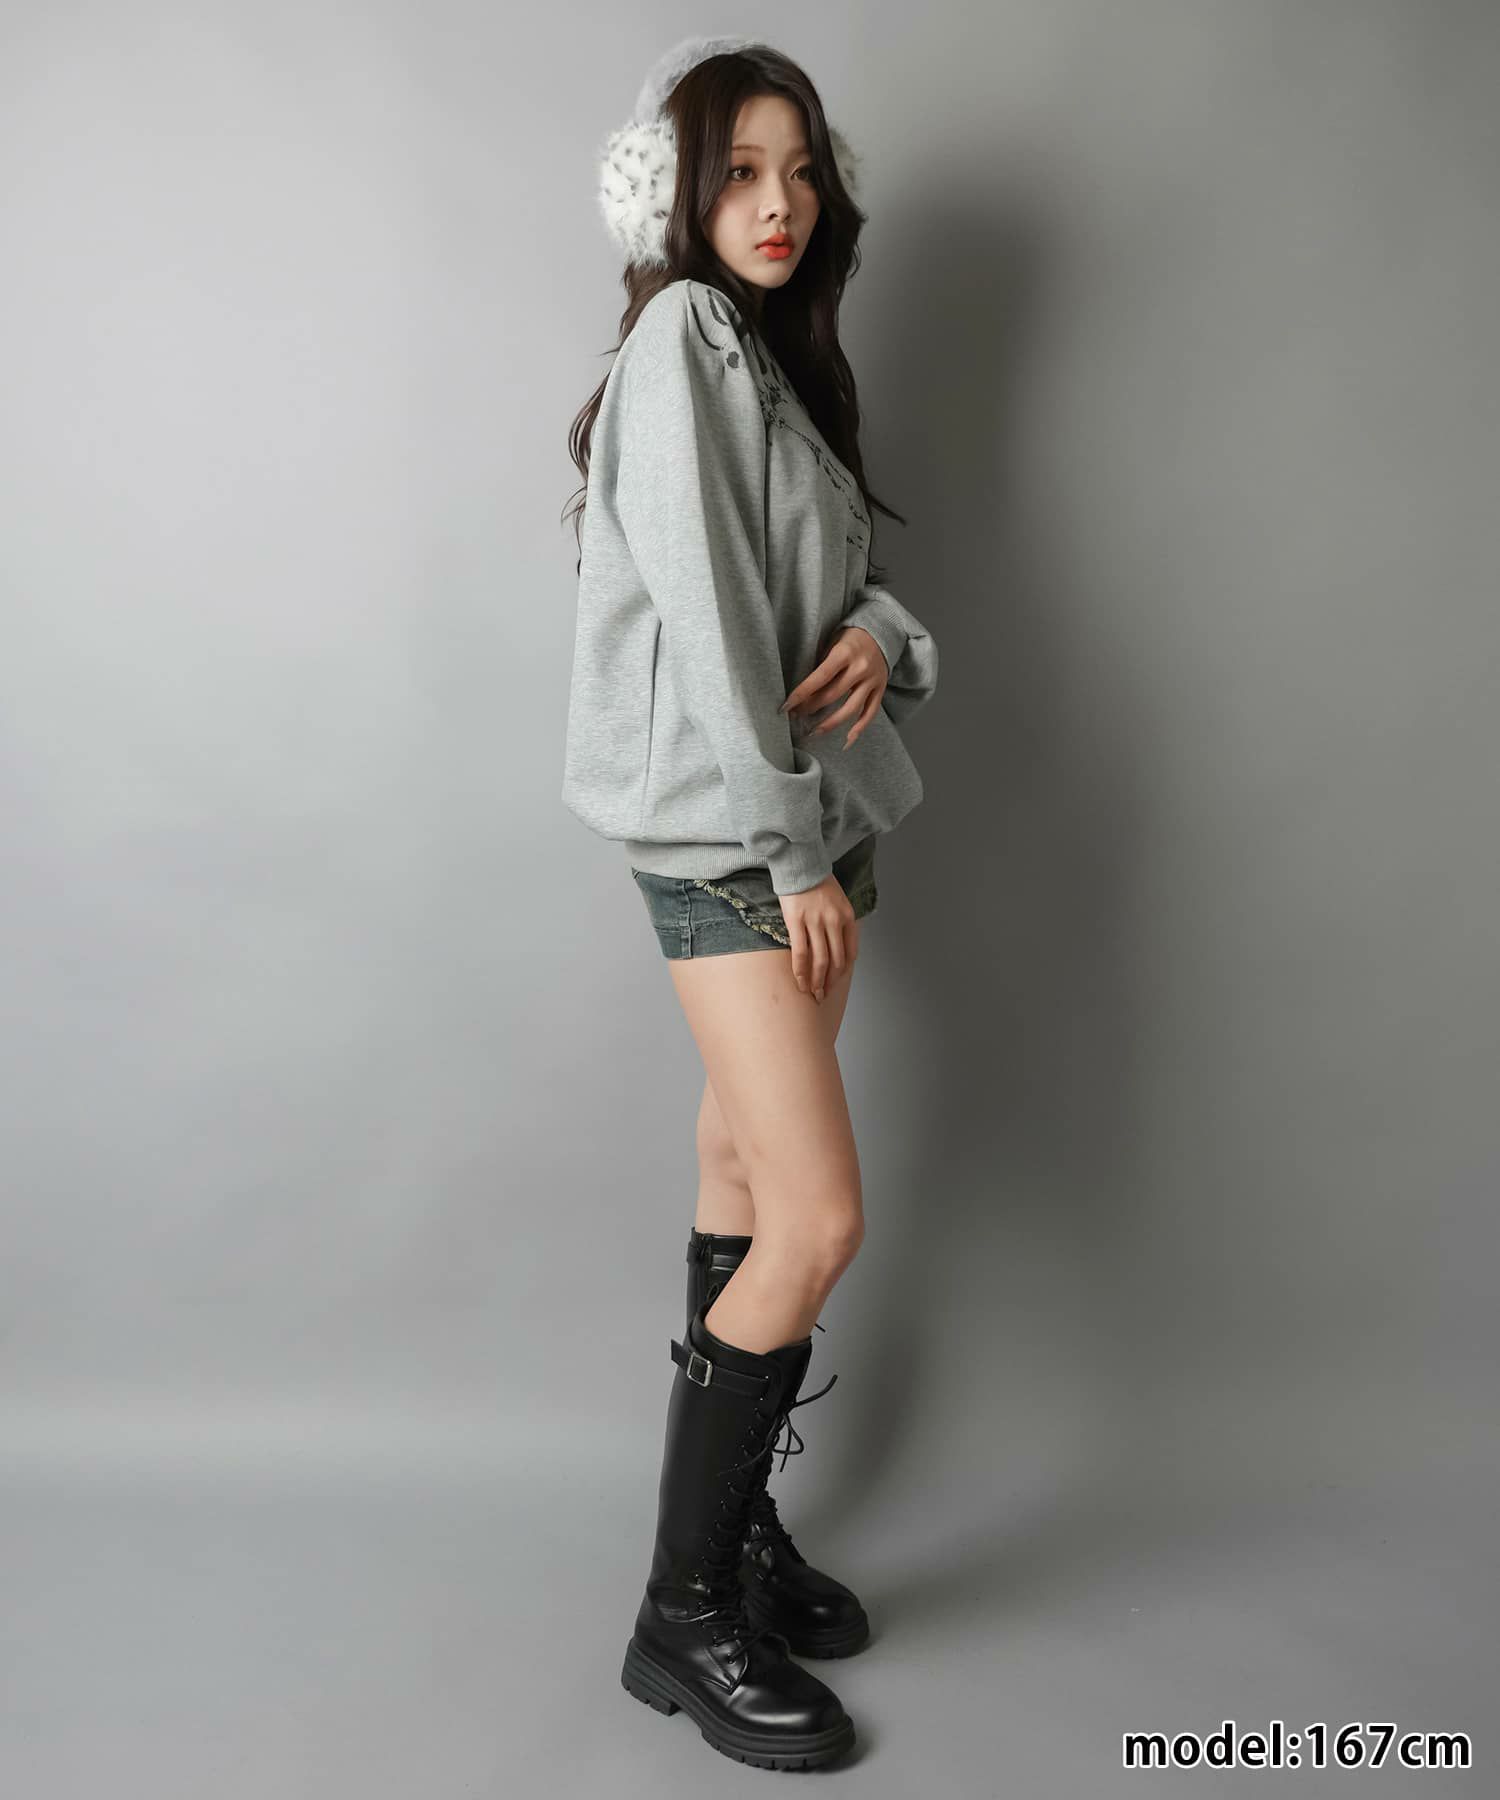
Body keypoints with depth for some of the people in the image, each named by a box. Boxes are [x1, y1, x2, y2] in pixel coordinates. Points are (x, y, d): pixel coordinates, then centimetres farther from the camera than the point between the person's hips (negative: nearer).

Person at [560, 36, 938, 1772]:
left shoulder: (778, 357, 19)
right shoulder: (679, 339, -8)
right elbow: (703, 613, -16)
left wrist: (880, 637, -6)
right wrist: (791, 851, -16)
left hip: (814, 813, 8)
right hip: (722, 829, -8)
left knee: (747, 1175, 12)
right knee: (819, 1216, -11)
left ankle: (739, 1529, 26)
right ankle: (682, 1615, 4)